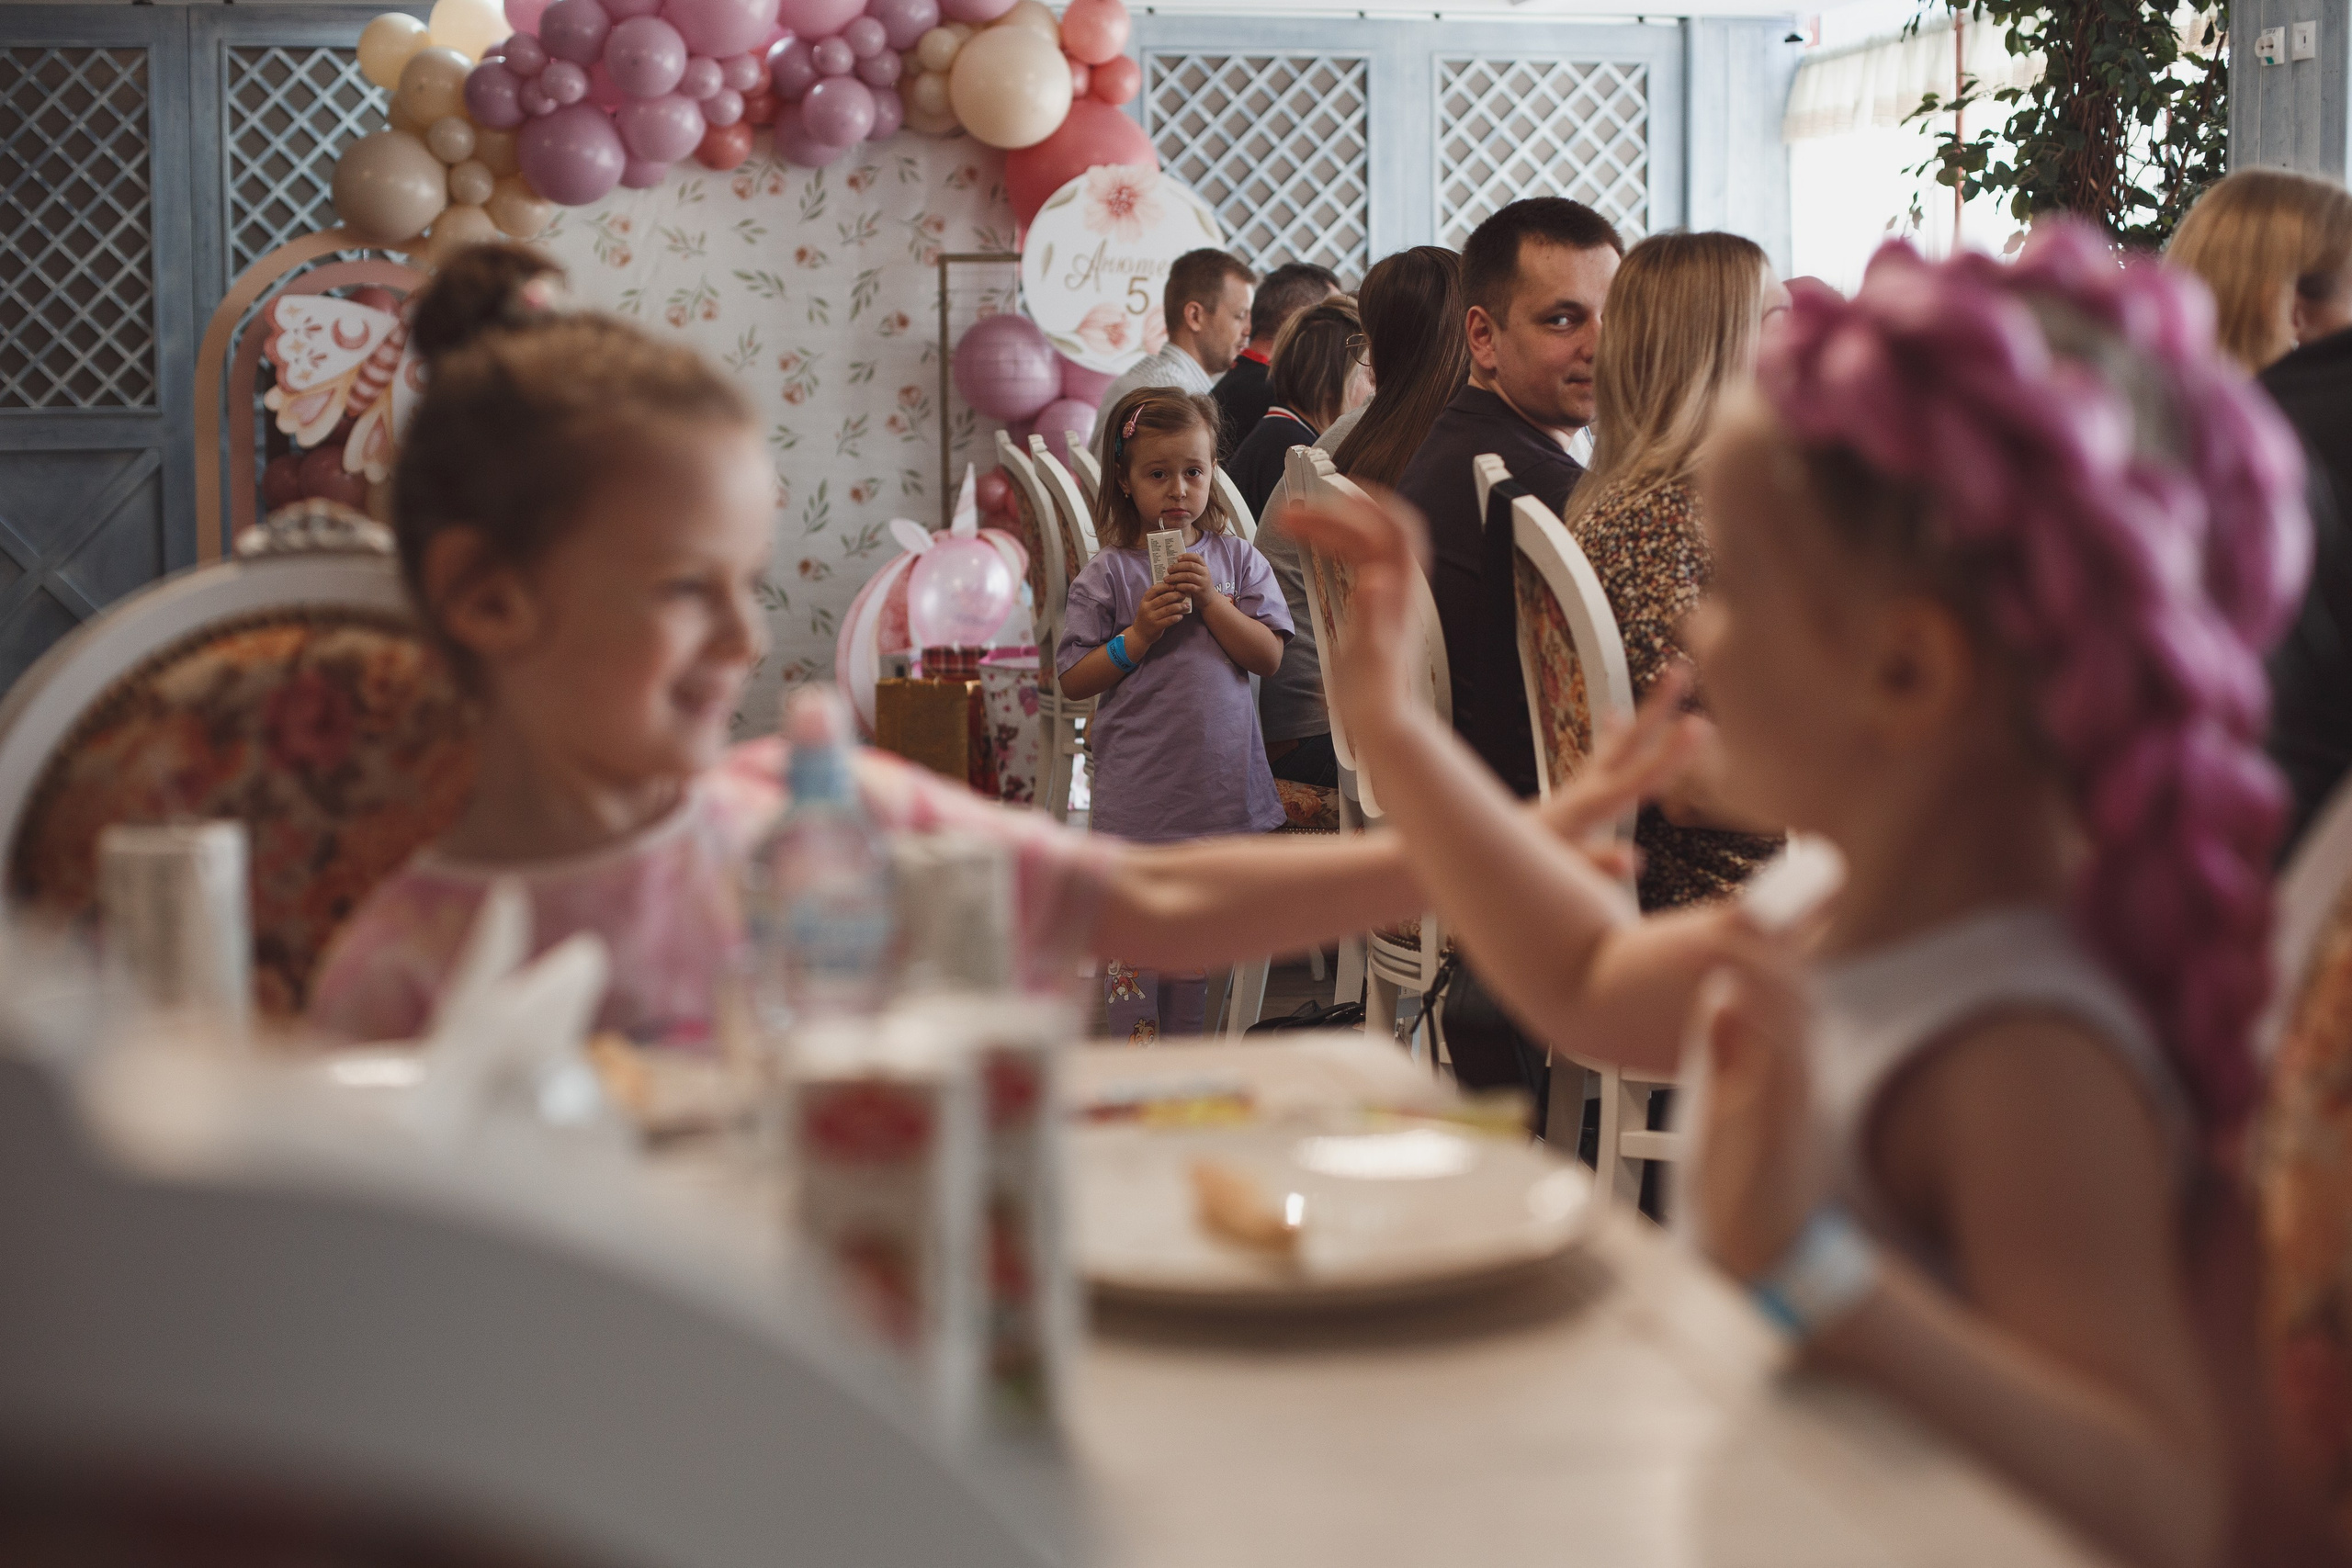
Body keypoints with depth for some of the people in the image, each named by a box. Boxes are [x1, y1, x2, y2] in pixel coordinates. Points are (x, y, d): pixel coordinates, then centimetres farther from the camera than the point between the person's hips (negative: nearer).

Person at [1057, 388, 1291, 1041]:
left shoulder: (1236, 558, 4)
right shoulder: (1107, 574, -4)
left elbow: (1269, 656, -3)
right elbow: (1073, 681, -4)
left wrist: (1212, 602, -14)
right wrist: (1139, 634, -15)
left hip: (1219, 784, 3)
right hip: (1136, 789, -3)